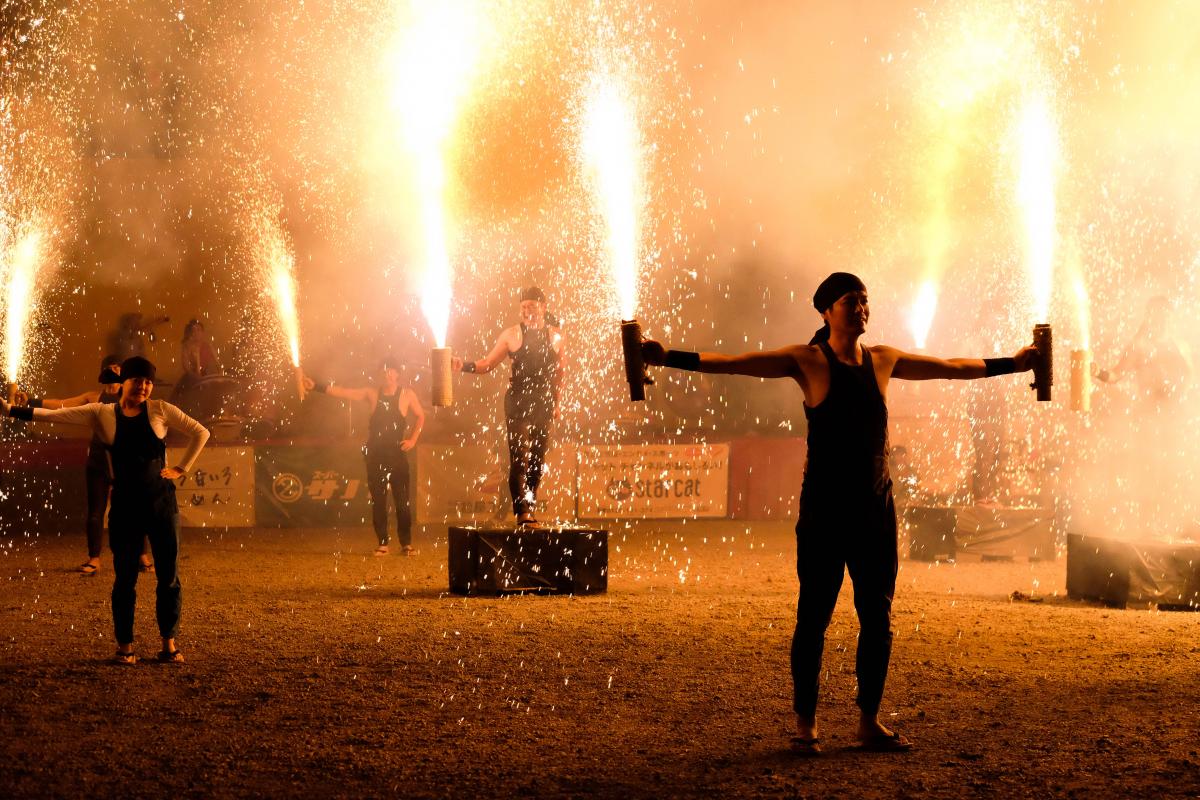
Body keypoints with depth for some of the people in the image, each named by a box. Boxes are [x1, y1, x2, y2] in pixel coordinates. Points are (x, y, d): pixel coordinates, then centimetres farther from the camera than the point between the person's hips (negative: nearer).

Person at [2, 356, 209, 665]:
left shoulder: (160, 410, 1)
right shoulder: (102, 413, 1)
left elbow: (200, 433, 7)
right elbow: (53, 414, -5)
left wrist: (182, 468, 1)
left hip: (162, 504, 0)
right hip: (125, 506, 0)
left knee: (169, 576, 2)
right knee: (124, 578, 3)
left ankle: (169, 643, 13)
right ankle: (125, 645, 14)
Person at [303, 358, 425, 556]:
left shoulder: (407, 394, 2)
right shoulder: (372, 393, 3)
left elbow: (420, 416, 14)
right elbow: (343, 392, -4)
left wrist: (413, 439, 3)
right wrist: (317, 386, -13)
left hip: (397, 453, -1)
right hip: (375, 454, 1)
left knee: (402, 500, -4)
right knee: (378, 500, 2)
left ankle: (406, 543, 4)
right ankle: (383, 543, 9)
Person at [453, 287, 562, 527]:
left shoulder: (555, 336, 8)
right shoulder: (513, 334, 0)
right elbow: (488, 363, 3)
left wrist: (557, 402, 16)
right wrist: (464, 365, -12)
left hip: (543, 403, 3)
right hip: (518, 401, -3)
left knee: (537, 458, 5)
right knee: (519, 457, -12)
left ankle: (530, 507, 15)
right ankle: (522, 511, -16)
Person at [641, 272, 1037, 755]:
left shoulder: (883, 360, 10)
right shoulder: (808, 361, -4)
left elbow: (954, 368, 24)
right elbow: (733, 364, -12)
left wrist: (1014, 363, 32)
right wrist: (668, 358, -23)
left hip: (875, 507, 5)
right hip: (824, 510, -5)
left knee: (878, 618, 7)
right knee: (814, 616, -1)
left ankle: (869, 722, 17)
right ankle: (806, 723, 8)